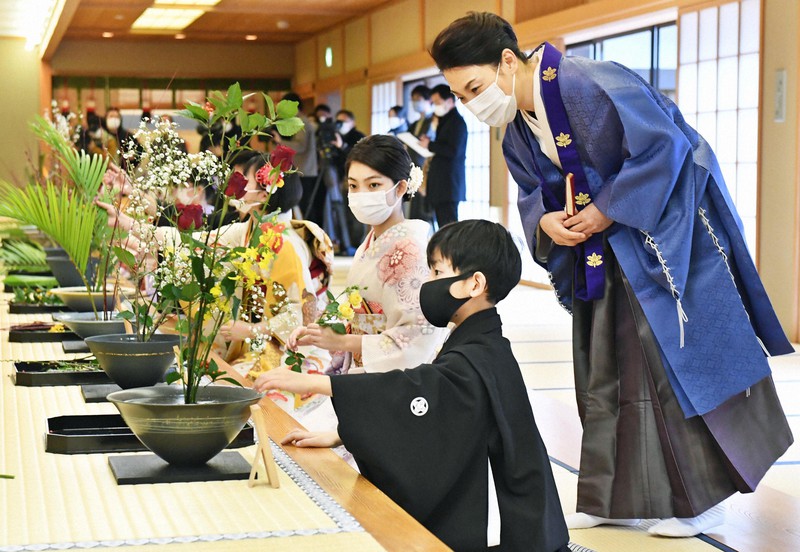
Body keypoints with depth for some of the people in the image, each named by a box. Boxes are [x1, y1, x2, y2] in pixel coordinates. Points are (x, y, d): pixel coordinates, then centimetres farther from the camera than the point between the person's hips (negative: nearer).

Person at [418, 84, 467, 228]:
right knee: (443, 227, 7)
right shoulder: (445, 121, 20)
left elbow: (453, 151, -19)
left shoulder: (457, 121, -9)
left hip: (449, 185, -10)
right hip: (440, 185, 10)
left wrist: (430, 145, -11)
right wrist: (429, 144, 5)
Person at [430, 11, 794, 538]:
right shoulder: (516, 129, 2)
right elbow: (534, 192, 12)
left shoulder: (589, 84, -26)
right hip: (602, 246, 8)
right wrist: (546, 220, -12)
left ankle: (703, 498, 8)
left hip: (666, 228, -8)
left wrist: (606, 210, -21)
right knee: (602, 368, 8)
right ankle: (614, 496, 18)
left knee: (675, 360, -5)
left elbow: (665, 146, -26)